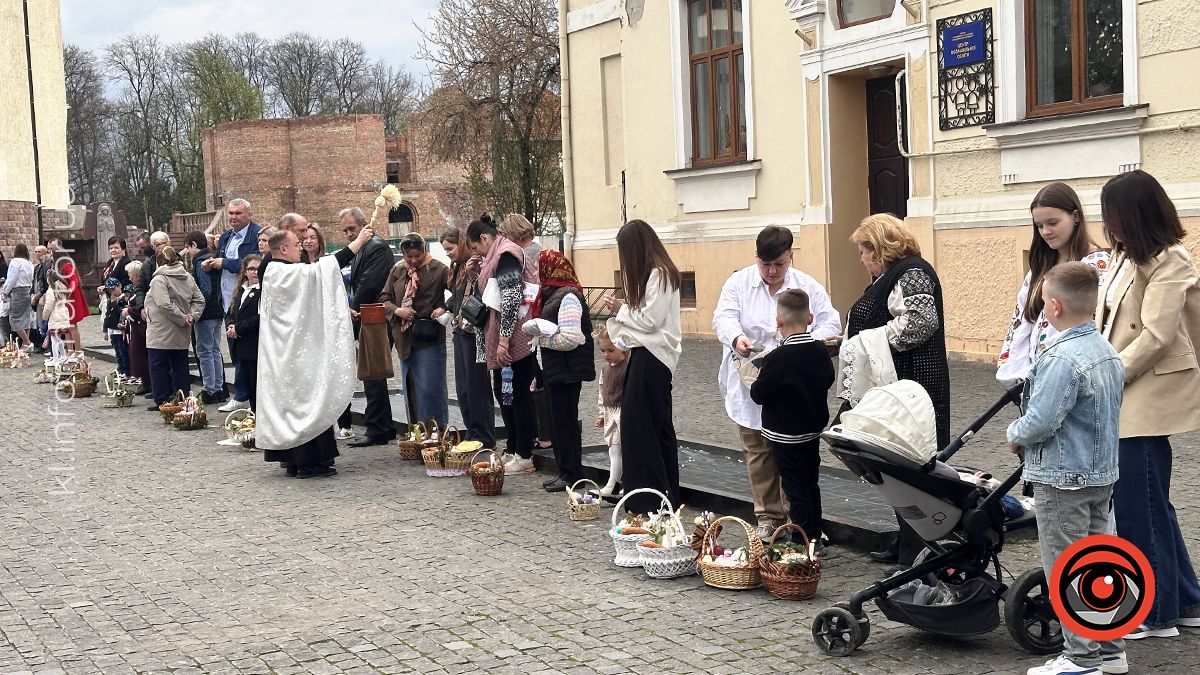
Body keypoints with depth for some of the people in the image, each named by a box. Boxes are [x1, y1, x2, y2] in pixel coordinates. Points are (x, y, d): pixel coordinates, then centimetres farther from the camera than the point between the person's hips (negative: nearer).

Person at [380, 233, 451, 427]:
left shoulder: (438, 270, -5)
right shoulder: (397, 271, 9)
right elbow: (384, 299, 11)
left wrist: (444, 309, -18)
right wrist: (397, 310, -7)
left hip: (430, 338, -5)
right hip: (405, 338, 5)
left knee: (429, 388, -6)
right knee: (410, 389, 12)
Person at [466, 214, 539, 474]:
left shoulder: (506, 255, -13)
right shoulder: (498, 255, 18)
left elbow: (511, 298, -22)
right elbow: (491, 295, 24)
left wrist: (503, 340, -23)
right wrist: (476, 275, 8)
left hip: (513, 342, -10)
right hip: (499, 339, 10)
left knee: (518, 395, -4)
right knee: (503, 393, 15)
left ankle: (524, 457, 2)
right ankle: (512, 450, 23)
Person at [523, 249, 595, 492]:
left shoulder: (568, 297, -17)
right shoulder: (553, 294, 14)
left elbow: (570, 338, -23)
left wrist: (540, 336, -13)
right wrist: (537, 331, 6)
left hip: (567, 370, -10)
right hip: (554, 370, 10)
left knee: (565, 422, -3)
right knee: (557, 420, 14)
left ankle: (571, 475, 5)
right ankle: (565, 471, 22)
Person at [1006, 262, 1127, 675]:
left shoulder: (1062, 359, -23)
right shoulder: (1107, 351, 7)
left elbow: (1040, 422, -27)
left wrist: (1015, 435, -6)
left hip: (1063, 479, -9)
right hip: (1102, 472, 9)